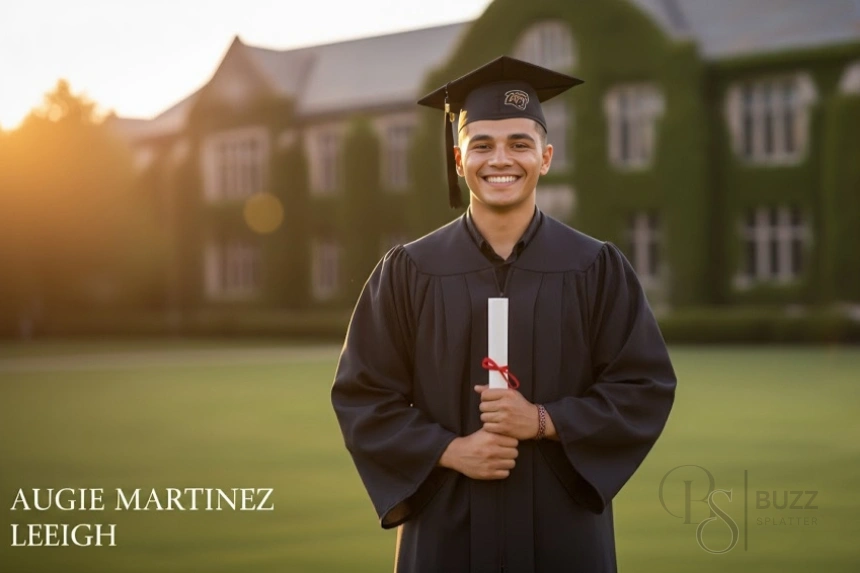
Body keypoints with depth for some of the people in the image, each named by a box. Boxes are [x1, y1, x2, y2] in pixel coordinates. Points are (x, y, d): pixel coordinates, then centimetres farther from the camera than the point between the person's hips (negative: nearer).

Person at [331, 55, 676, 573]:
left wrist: (544, 421, -15)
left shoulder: (598, 270, -1)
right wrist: (449, 451, -15)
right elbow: (362, 396, -1)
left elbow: (646, 389, -2)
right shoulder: (408, 272, -1)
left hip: (564, 526, 0)